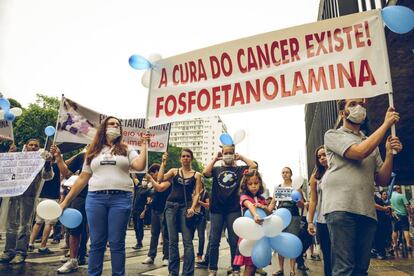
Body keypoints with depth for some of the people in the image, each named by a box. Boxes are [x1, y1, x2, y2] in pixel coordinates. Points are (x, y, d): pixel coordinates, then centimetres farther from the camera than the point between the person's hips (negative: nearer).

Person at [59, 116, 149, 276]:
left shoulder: (126, 150, 11)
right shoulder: (93, 152, 15)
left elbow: (140, 166, -7)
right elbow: (83, 178, 15)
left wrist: (144, 144, 0)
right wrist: (66, 201, 11)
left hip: (121, 198, -1)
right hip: (95, 198, 2)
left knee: (117, 243, 2)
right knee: (97, 243, 7)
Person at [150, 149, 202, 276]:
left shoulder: (196, 175, 6)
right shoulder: (174, 171, 10)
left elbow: (197, 194, 1)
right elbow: (160, 179, -5)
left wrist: (192, 207, -13)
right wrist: (163, 162, -3)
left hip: (186, 207, -1)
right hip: (171, 206, 2)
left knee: (187, 241, -6)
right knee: (172, 241, 6)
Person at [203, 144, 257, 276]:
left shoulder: (239, 169, 7)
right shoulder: (216, 169, 8)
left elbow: (254, 166, -6)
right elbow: (205, 172, -11)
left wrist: (241, 157, 2)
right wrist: (215, 159, -2)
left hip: (234, 209, 0)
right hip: (217, 208, 1)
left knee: (234, 241, 7)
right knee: (214, 241, 5)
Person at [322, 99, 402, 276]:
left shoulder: (373, 144, 23)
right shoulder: (333, 135, 7)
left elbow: (382, 181, 17)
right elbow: (360, 152, -12)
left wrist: (390, 153, 2)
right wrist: (386, 123, -3)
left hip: (368, 210, 6)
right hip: (341, 208, -6)